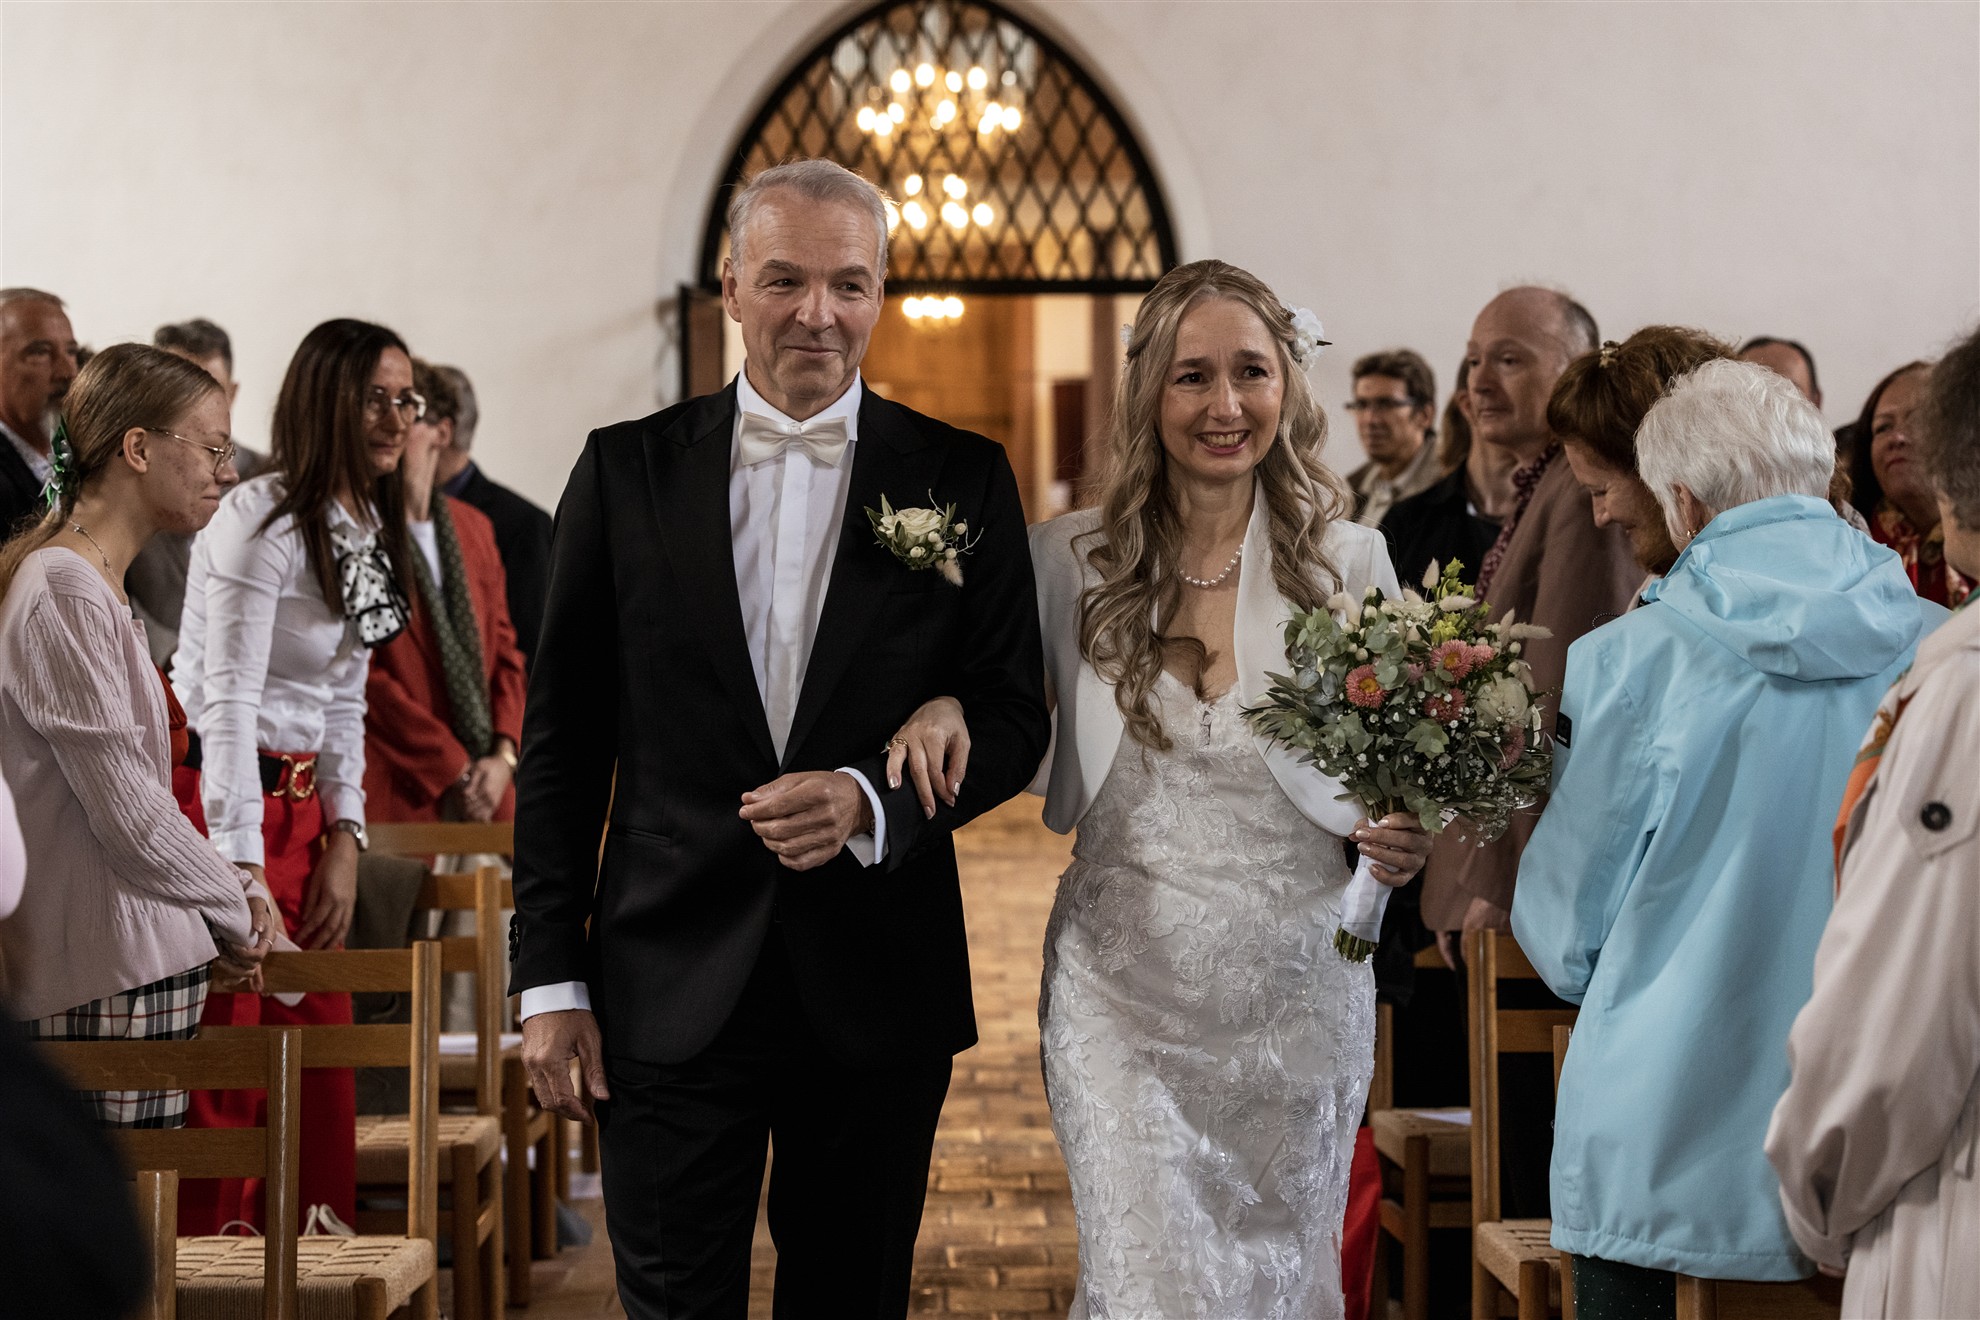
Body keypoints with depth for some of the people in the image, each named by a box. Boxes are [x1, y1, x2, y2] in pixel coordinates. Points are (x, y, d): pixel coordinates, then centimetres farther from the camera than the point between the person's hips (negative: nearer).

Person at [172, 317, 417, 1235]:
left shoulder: (369, 527, 11)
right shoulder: (263, 520, -15)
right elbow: (228, 700, -19)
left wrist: (344, 839, 7)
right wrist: (241, 871, -22)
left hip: (298, 802, 8)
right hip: (218, 794, -8)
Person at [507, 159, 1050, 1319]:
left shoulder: (961, 479, 3)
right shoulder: (627, 471, 3)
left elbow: (1013, 714, 2)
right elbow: (562, 738, 4)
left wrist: (872, 799, -18)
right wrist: (550, 977, 0)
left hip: (879, 994, 1)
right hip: (671, 993, 0)